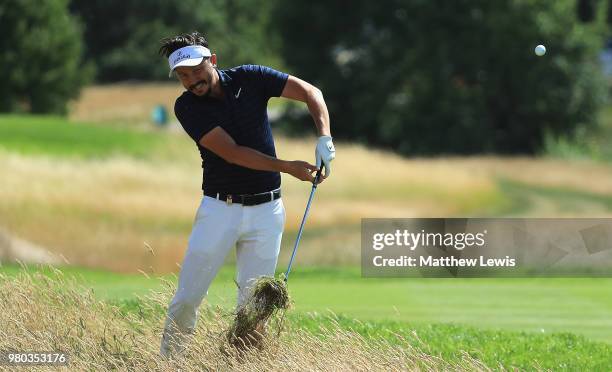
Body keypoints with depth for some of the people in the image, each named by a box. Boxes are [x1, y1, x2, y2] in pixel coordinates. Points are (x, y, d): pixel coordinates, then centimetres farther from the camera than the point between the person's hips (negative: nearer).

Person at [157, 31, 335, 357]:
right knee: (186, 299, -4)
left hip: (266, 210, 1)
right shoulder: (186, 106, -9)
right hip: (220, 208, -1)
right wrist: (288, 168, -24)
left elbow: (310, 92, -1)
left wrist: (324, 139, -18)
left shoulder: (249, 78, -3)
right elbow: (232, 153, -18)